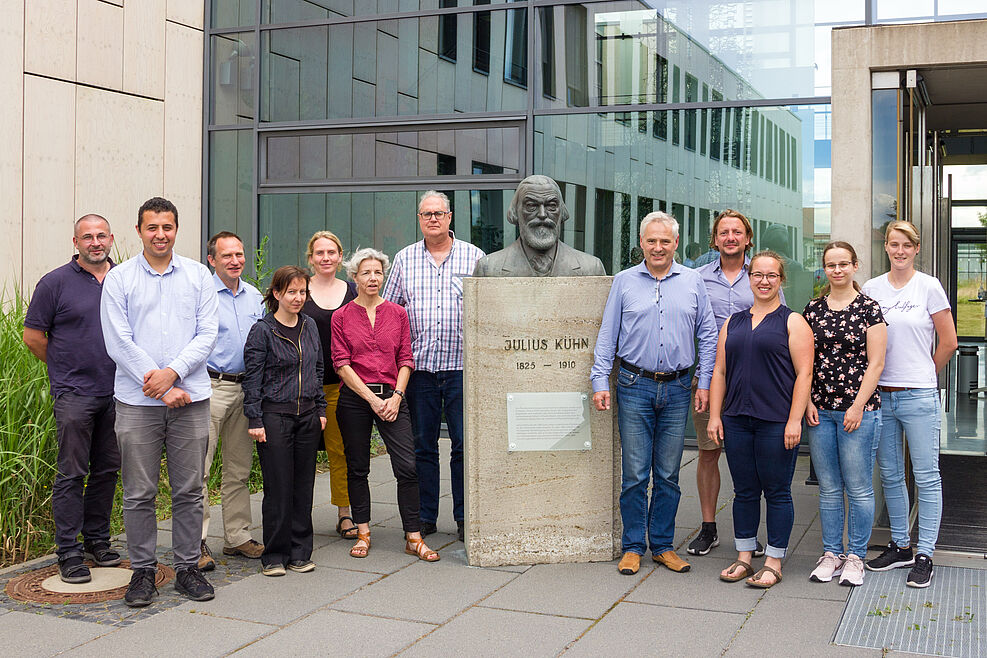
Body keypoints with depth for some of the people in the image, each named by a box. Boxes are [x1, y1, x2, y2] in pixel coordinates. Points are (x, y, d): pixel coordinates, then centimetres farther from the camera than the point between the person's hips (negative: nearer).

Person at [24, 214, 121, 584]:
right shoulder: (56, 283, -3)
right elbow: (33, 336, 0)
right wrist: (65, 367, 5)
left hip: (116, 392, 4)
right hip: (74, 394, -4)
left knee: (108, 470, 11)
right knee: (71, 473, -2)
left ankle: (98, 541, 24)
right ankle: (69, 553, 5)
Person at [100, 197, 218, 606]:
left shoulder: (198, 276, 9)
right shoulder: (119, 279, 3)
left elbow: (208, 334, 2)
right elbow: (118, 343, -3)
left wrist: (172, 372, -12)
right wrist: (161, 389, -10)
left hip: (190, 398, 1)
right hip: (137, 402, -1)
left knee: (189, 490, 6)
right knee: (139, 493, 4)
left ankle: (188, 568, 17)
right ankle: (143, 570, 16)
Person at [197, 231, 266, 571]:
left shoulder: (254, 297, 13)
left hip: (246, 388, 6)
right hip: (210, 387, -6)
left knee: (239, 469, 12)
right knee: (199, 469, -6)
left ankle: (237, 536, 20)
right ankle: (197, 542, 0)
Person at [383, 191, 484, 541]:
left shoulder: (474, 257, 6)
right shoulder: (404, 259, 9)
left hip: (463, 366, -1)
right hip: (420, 367, 1)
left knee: (465, 444, 2)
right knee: (423, 446, 7)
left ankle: (465, 516, 13)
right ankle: (424, 516, 18)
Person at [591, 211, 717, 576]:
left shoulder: (693, 281, 7)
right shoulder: (624, 281, 4)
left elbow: (707, 335, 10)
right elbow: (607, 336, 5)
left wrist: (705, 383, 4)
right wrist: (600, 382, -2)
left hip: (676, 389, 1)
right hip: (635, 387, -1)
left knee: (668, 475, 8)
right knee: (634, 474, 1)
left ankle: (662, 545, 19)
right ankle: (632, 546, 13)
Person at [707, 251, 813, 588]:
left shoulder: (793, 322, 1)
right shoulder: (734, 323, 14)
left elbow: (804, 374, -6)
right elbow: (720, 371, 14)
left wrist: (794, 421, -14)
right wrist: (714, 416, 6)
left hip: (777, 422, -4)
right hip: (737, 421, 4)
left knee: (777, 492, 3)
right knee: (744, 491, 11)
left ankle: (774, 563, 12)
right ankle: (743, 558, 21)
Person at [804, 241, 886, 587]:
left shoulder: (869, 308, -3)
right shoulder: (813, 309, 9)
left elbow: (875, 363, -6)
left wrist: (858, 406, -11)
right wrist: (807, 401, 1)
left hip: (858, 410, -4)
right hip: (820, 410, 4)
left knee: (859, 488, 1)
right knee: (828, 488, 10)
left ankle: (855, 557, 14)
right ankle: (831, 554, 20)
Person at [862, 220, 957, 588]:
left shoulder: (929, 287, -2)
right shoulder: (871, 289, 7)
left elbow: (948, 342, 2)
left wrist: (924, 377, 9)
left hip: (919, 396, -3)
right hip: (880, 394, 4)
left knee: (926, 476, 0)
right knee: (890, 475, 11)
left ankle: (924, 555, 8)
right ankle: (900, 546, 24)